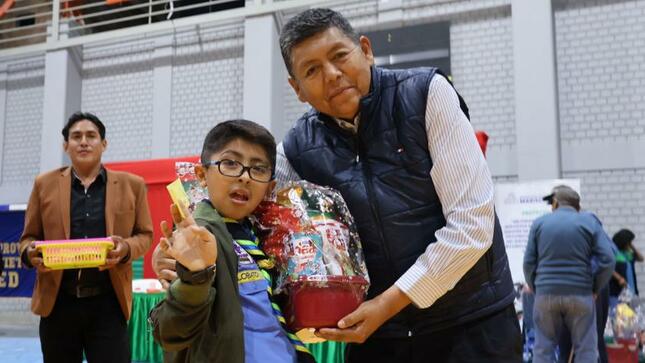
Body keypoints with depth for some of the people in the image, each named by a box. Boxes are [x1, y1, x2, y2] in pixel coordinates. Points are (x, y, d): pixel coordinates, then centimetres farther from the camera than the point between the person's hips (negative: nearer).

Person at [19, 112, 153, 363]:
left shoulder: (131, 185, 6)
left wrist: (126, 248, -13)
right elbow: (29, 237, 13)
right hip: (58, 302, 2)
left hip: (108, 302, -1)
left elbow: (144, 234, 9)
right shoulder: (45, 184, 8)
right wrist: (30, 253, -11)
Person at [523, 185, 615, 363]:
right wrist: (595, 289, 7)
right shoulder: (589, 221, 4)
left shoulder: (539, 223, 6)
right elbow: (607, 260, -4)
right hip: (580, 294, -1)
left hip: (546, 294, 1)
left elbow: (529, 262, 2)